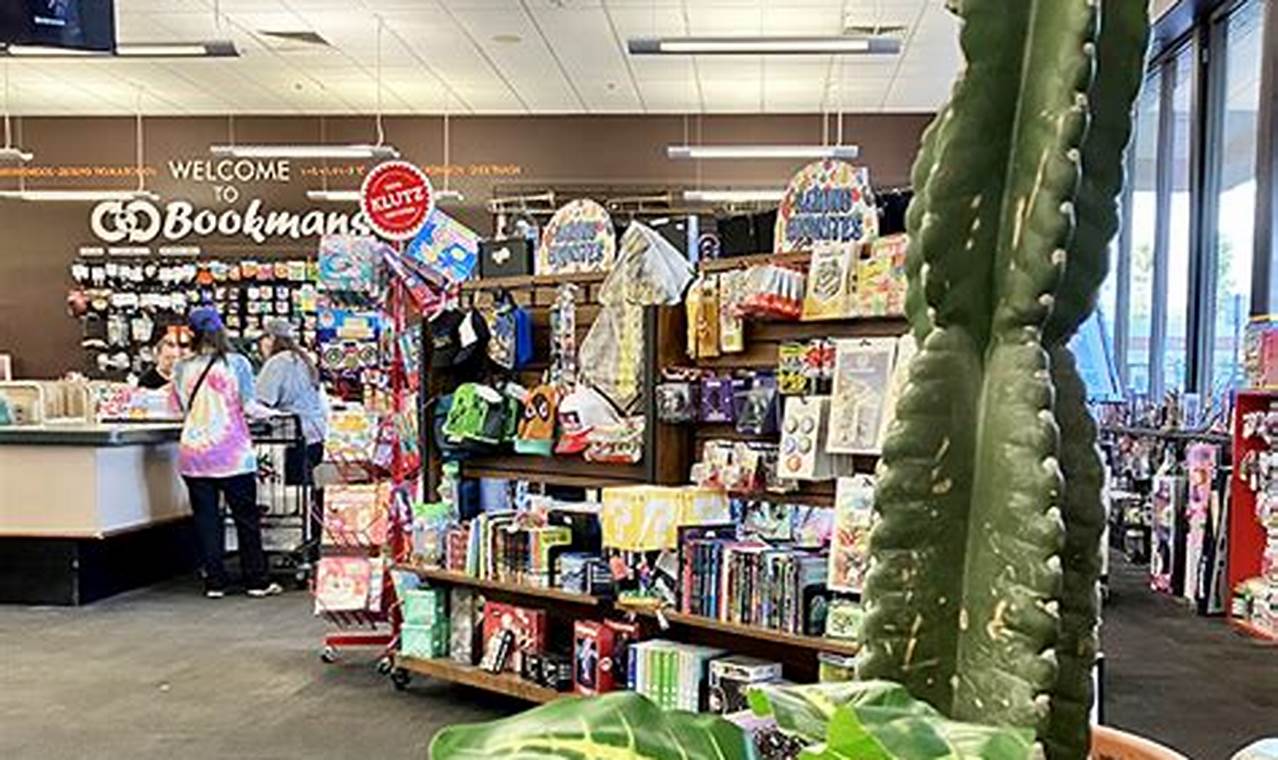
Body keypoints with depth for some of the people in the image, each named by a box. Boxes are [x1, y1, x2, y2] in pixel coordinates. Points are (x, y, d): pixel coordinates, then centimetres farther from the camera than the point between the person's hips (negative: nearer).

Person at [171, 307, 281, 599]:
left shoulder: (182, 368, 3)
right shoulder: (236, 363, -4)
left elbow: (179, 407, 11)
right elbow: (249, 406, -6)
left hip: (194, 452, 2)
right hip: (232, 451, -2)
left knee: (206, 517, 9)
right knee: (246, 516, 7)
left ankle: (214, 582, 12)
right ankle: (256, 581, 12)